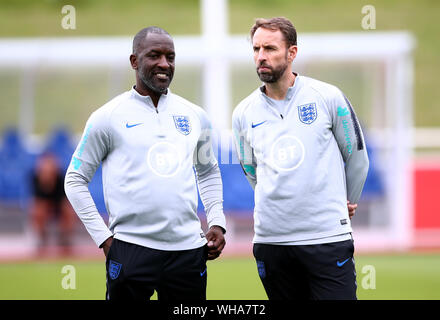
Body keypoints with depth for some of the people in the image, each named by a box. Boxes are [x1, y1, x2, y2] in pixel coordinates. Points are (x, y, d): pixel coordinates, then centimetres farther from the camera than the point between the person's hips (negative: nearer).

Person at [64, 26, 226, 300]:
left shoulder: (195, 116, 12)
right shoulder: (108, 117, 0)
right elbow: (75, 180, 3)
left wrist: (217, 222, 11)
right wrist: (103, 237, -5)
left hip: (188, 249, 4)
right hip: (132, 251, -4)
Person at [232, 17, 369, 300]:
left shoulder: (328, 98, -1)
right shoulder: (244, 114, 7)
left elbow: (357, 158, 11)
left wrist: (346, 205, 20)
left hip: (328, 237, -3)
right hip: (270, 238, 3)